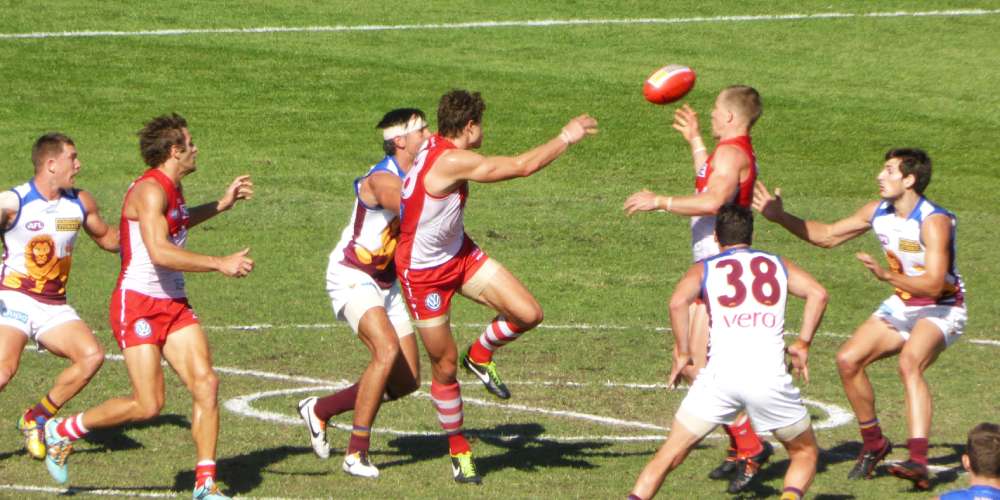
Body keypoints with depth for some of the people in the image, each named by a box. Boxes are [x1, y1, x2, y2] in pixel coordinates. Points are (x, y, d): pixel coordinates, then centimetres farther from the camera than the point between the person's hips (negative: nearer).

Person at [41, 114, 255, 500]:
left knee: (206, 383, -8)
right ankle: (63, 431, 12)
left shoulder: (171, 188, 14)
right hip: (138, 305, -9)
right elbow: (159, 252, -29)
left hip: (174, 305, 9)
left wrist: (221, 204, 32)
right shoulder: (150, 190, -17)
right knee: (148, 405, -9)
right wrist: (219, 264, -29)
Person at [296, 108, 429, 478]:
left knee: (406, 381, 5)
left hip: (385, 282, 9)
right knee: (387, 351, -30)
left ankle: (320, 409, 23)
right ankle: (356, 453, -22)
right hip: (352, 277, -9)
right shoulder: (383, 180, -22)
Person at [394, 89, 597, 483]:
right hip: (424, 273, -8)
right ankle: (458, 449, 20)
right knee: (445, 365, 3)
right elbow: (524, 166, -26)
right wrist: (566, 138, -13)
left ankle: (480, 355, 21)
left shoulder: (435, 146, -4)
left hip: (460, 254, 8)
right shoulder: (452, 161, -30)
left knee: (528, 314, -7)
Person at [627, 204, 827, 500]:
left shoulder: (704, 269, 16)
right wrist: (802, 344, 10)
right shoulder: (777, 264, 21)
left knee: (670, 454, 10)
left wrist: (682, 353, 3)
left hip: (720, 373, 0)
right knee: (805, 453, 19)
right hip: (770, 375, 0)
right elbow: (818, 293, 5)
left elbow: (678, 301, -5)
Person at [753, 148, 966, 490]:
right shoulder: (878, 212, -1)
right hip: (902, 305, 8)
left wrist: (887, 275, -43)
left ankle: (918, 463, -44)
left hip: (942, 310, -8)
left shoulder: (934, 222, -24)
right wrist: (781, 217, 2)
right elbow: (828, 236, 11)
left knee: (909, 363, -34)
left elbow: (933, 285, -31)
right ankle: (874, 444, 15)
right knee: (848, 360, -5)